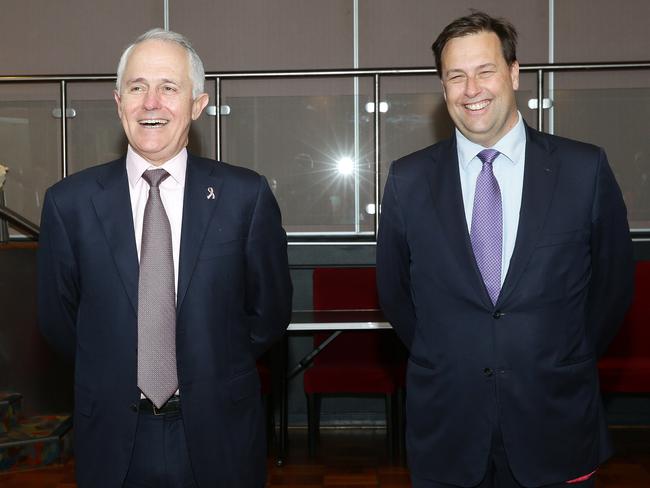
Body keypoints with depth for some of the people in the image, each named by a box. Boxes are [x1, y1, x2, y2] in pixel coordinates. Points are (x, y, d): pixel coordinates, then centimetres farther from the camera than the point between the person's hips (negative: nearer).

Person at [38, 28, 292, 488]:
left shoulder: (247, 195, -9)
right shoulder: (69, 202, -7)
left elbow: (270, 310, 0)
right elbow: (59, 319, 4)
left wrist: (215, 370, 5)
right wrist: (117, 373, 7)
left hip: (219, 432, 0)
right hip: (113, 437, 1)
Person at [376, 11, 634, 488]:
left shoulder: (586, 169, -6)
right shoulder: (408, 179, -3)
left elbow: (613, 283, 3)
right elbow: (394, 291, 7)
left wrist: (567, 367, 7)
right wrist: (443, 364, 9)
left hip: (556, 424, 0)